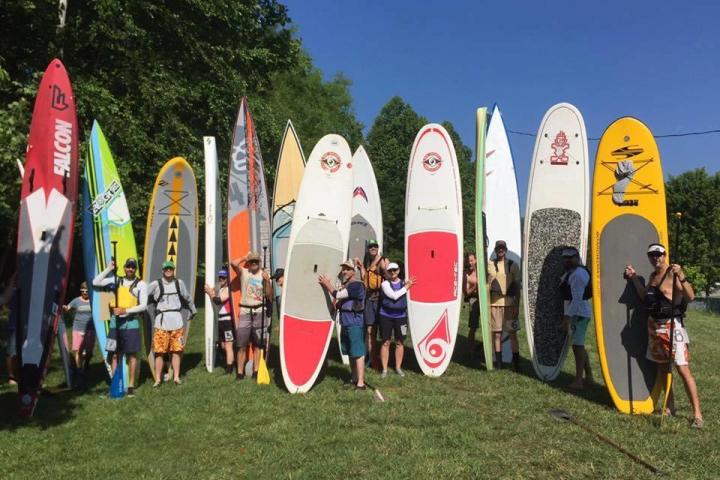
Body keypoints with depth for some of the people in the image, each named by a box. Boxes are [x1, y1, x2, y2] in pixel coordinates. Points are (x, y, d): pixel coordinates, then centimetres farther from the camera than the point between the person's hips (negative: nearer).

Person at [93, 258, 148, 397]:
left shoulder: (141, 284, -1)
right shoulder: (116, 280, 9)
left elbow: (143, 306, -7)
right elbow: (95, 282, 5)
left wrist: (125, 310, -16)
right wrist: (109, 269, 0)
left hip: (131, 322, -3)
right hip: (115, 321, 3)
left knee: (132, 354, 1)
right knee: (114, 354, 5)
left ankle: (131, 386, 8)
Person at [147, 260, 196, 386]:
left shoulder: (179, 283, 7)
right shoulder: (156, 284, -1)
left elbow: (188, 298, 19)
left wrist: (193, 310, 28)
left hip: (177, 322, 2)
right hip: (161, 322, -2)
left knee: (176, 351, 6)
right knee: (159, 352, 1)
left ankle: (176, 377, 16)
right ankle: (158, 379, 11)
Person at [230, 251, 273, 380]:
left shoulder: (264, 275, 5)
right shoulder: (243, 272, 2)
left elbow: (270, 295, 1)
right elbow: (233, 263, -19)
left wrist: (267, 281, -12)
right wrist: (245, 257, -3)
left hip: (259, 311, 1)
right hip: (245, 311, -1)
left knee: (257, 344, 7)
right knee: (241, 344, -2)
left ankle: (256, 370, 14)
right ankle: (240, 372, 4)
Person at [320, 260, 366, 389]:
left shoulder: (356, 285, -14)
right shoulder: (344, 287, 17)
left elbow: (337, 295, -20)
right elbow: (337, 304, 16)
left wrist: (327, 284, -6)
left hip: (354, 324, -10)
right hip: (345, 324, 10)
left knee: (358, 353, -9)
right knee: (351, 353, 15)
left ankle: (361, 383, -9)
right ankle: (354, 378, 25)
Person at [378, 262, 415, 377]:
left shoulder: (404, 283, 5)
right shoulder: (385, 283, -3)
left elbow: (407, 298, 13)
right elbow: (394, 295, -16)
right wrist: (406, 287, -11)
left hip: (400, 316, 2)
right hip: (386, 316, -2)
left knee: (399, 342, 7)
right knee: (386, 342, 2)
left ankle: (398, 367, 20)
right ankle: (384, 369, 10)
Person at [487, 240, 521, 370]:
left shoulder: (513, 265, 4)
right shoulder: (489, 265, 7)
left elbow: (517, 286, 5)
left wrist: (517, 305, -2)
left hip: (509, 303, -1)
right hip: (494, 304, 1)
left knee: (512, 333, 1)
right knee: (497, 334, 3)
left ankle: (516, 361, 10)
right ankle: (498, 362, 13)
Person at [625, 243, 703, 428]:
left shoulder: (674, 273, -12)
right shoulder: (653, 275, 12)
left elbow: (691, 297, -23)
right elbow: (645, 297, 21)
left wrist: (681, 277, -36)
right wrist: (634, 277, 21)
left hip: (671, 325, -8)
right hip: (654, 325, 8)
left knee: (683, 369, -9)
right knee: (662, 367, 14)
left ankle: (697, 414, -3)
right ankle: (670, 407, 25)